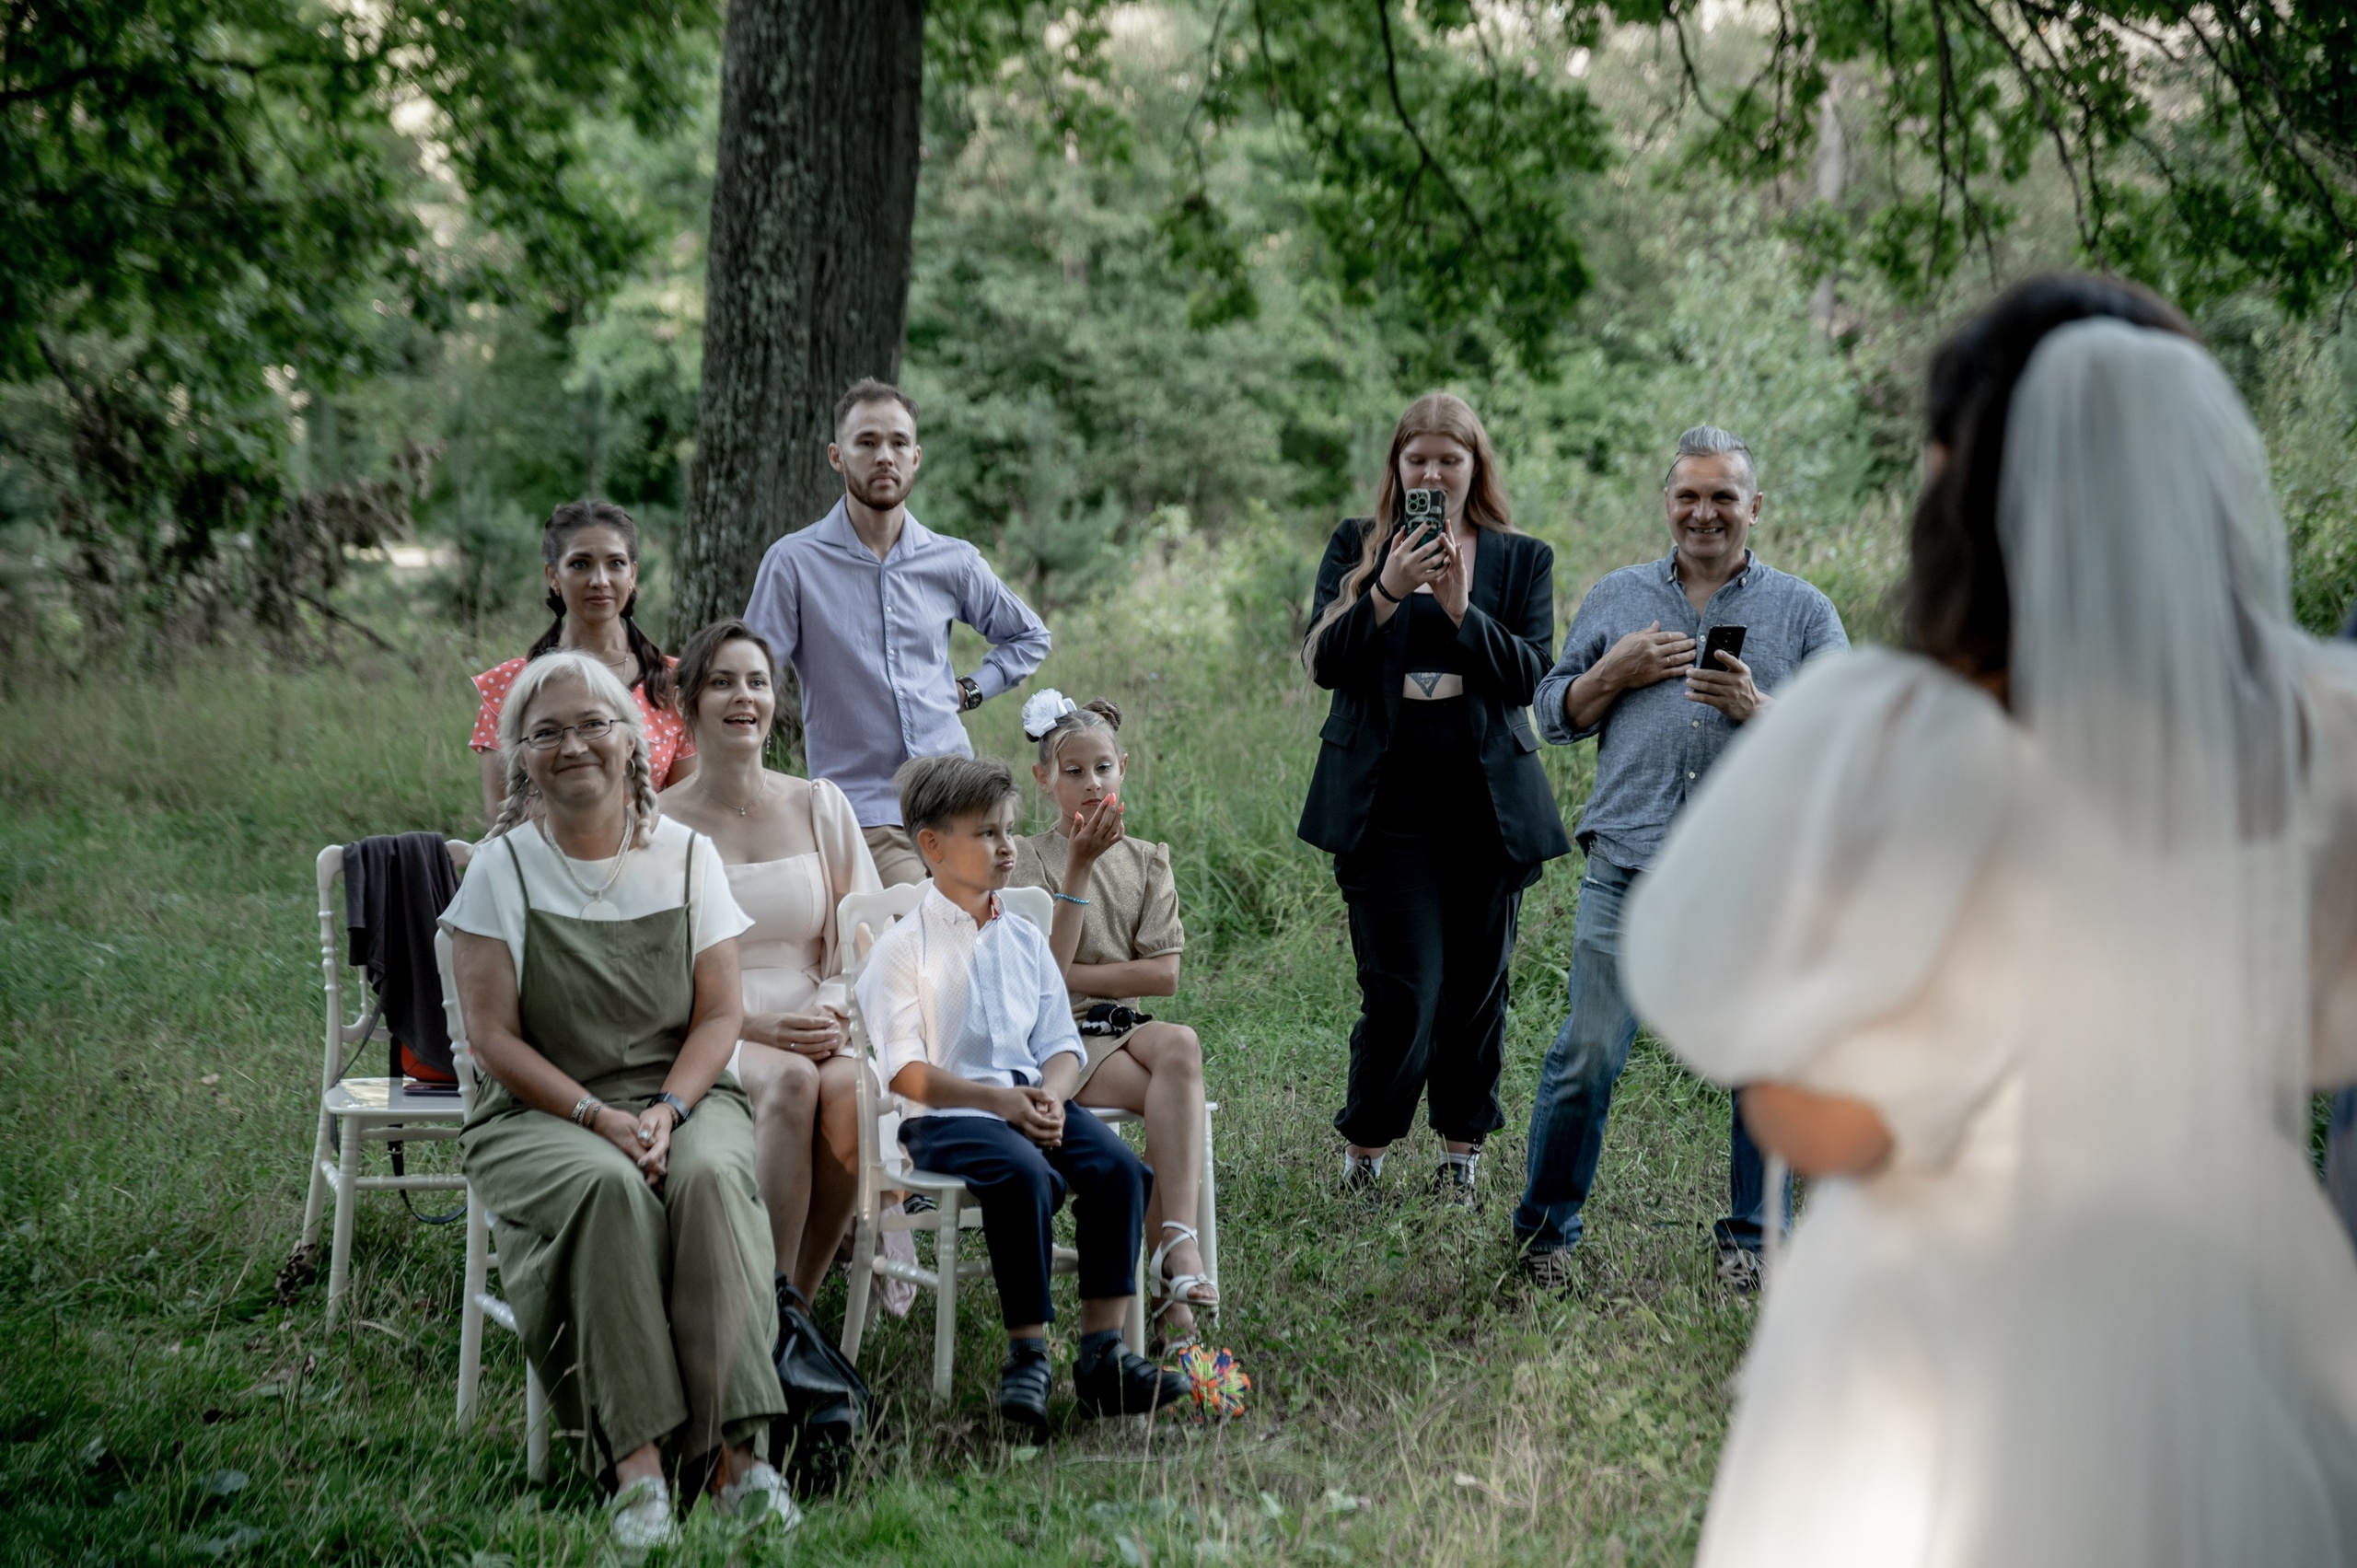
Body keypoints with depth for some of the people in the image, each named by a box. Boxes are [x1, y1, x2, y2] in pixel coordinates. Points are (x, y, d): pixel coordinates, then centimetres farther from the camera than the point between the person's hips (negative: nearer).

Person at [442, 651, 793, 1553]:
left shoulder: (687, 858, 7)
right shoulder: (503, 869, 1)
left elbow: (718, 1017, 4)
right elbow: (494, 1036, -4)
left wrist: (667, 1112, -15)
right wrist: (600, 1119, -17)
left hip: (681, 1094, 2)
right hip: (541, 1110, -1)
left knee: (711, 1176, -33)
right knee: (609, 1189, -35)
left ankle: (737, 1452, -36)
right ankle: (636, 1465, -38)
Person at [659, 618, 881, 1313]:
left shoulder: (819, 806, 14)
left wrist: (834, 1009, -9)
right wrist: (755, 1028, -15)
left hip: (818, 1029, 2)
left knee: (849, 1087, -33)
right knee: (790, 1080, -36)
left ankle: (793, 1303, -22)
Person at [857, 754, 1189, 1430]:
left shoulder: (1026, 941, 17)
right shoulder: (904, 948, -1)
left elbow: (1062, 1043, 14)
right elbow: (904, 1069, -8)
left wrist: (1050, 1094, -10)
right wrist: (999, 1100, -18)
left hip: (1033, 1101, 5)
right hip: (944, 1117, -5)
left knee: (1119, 1167, -22)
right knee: (1024, 1174, -35)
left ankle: (1102, 1352, -18)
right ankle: (1027, 1353, -24)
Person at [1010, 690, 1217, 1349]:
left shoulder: (1147, 860, 15)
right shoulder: (1029, 859, 4)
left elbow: (1163, 976, 4)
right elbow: (1047, 965, -9)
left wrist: (1071, 975, -4)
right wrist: (1079, 867, -12)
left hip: (1125, 1027, 3)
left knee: (1179, 1046, -35)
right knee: (1179, 1099, -32)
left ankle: (1173, 1255, -41)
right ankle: (1177, 1260, -33)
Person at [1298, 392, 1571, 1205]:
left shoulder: (1522, 560, 8)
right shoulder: (1356, 546, 7)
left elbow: (1532, 674, -3)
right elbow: (1324, 662, -3)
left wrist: (1462, 611, -16)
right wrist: (1388, 591, -16)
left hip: (1486, 803, 2)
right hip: (1385, 803, -2)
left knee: (1477, 985, 7)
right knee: (1403, 991, -8)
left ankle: (1463, 1150, 22)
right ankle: (1363, 1147, 11)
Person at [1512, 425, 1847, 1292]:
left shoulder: (1802, 610, 10)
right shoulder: (1615, 598, 15)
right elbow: (1554, 714, 17)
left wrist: (1759, 710, -14)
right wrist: (1614, 674, -2)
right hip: (1629, 866, 0)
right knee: (1587, 1055, -2)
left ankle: (1754, 1239, 18)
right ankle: (1545, 1229, 12)